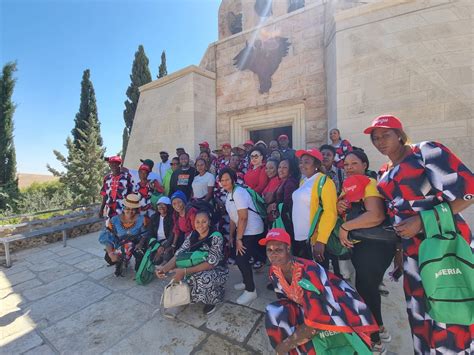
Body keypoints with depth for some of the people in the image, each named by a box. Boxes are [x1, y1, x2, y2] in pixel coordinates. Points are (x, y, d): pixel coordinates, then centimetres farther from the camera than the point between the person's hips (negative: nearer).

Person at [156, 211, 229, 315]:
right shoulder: (192, 235, -6)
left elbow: (211, 263, -29)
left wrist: (185, 271, -36)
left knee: (203, 278, -35)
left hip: (217, 270, -5)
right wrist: (165, 268, -30)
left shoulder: (216, 237, -24)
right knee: (177, 274, -17)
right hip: (198, 269, 5)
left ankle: (212, 299, -1)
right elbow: (179, 254, -12)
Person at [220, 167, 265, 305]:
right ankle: (247, 282, 37)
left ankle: (251, 291, 14)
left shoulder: (239, 192, -21)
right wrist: (231, 235, 13)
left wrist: (238, 238, -19)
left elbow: (243, 217, -24)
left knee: (242, 259, -7)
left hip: (252, 231, -9)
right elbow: (233, 217, 13)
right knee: (239, 257, 15)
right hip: (242, 230, 9)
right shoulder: (228, 194, 8)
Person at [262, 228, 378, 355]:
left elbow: (315, 320, -29)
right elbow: (284, 298, 5)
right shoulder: (274, 271, -12)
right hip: (306, 309, 6)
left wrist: (290, 341, -18)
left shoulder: (308, 271, -35)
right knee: (274, 311, -17)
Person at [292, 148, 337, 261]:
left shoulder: (324, 182, -13)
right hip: (299, 238, 8)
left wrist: (321, 240, -22)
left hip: (314, 240, -7)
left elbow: (330, 213, -19)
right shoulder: (303, 181, 11)